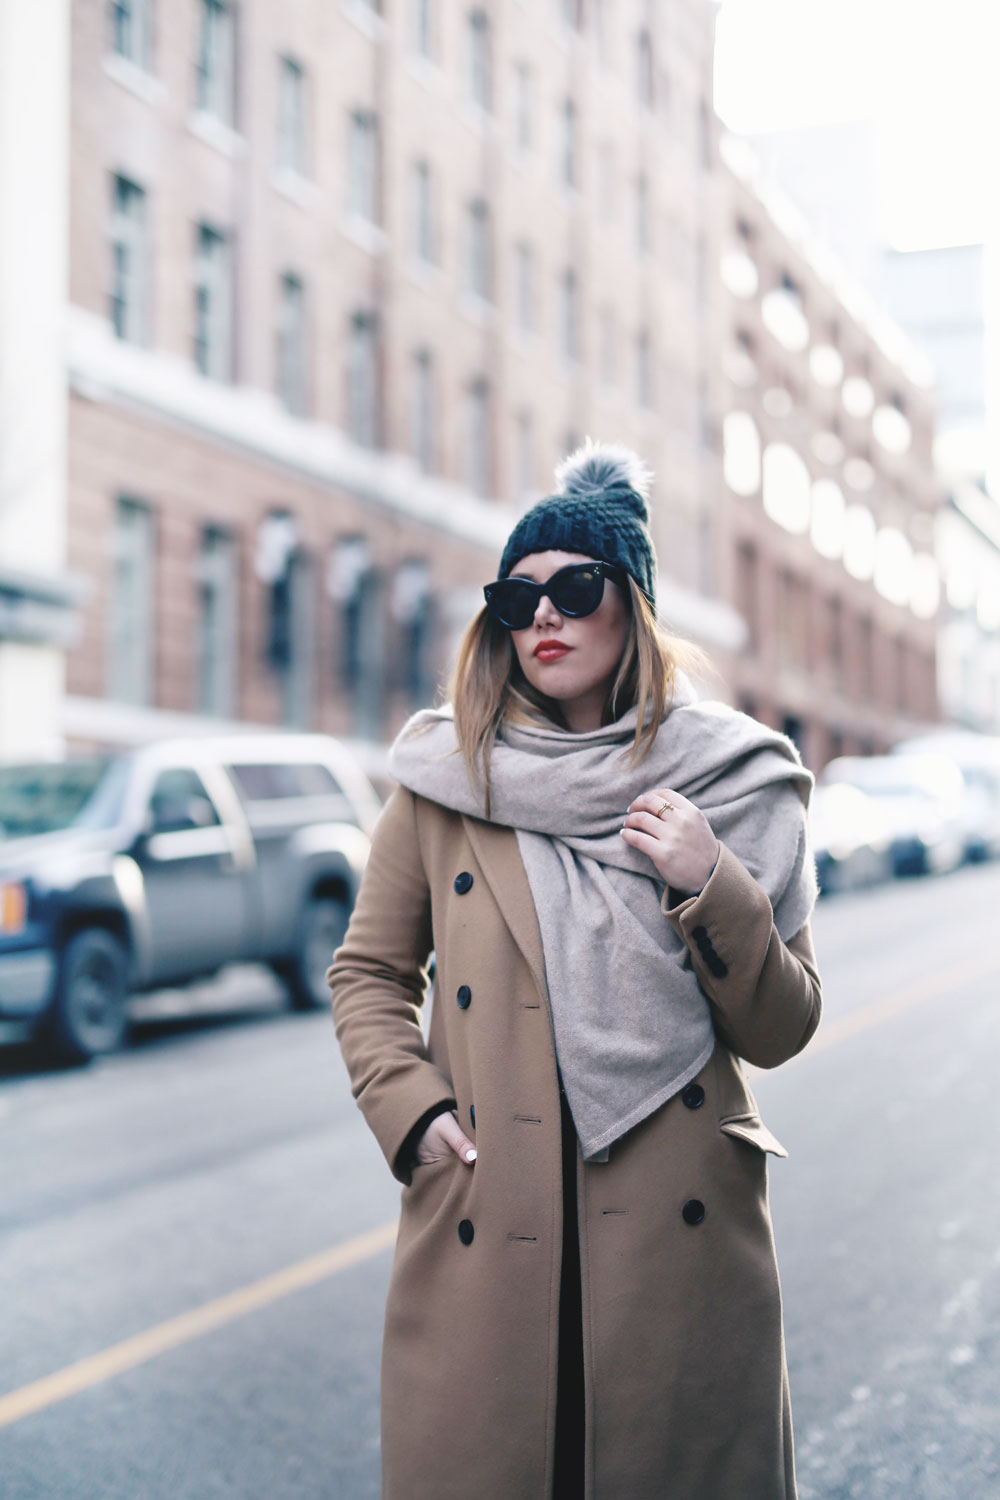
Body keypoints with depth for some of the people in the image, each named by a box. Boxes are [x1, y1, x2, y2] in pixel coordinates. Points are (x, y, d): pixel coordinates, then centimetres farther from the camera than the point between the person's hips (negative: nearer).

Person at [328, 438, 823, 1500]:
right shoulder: (443, 779, 4)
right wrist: (411, 1112, -3)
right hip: (486, 1236, 0)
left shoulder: (728, 782, 3)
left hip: (680, 1247, 0)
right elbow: (369, 972, 13)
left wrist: (710, 891, -13)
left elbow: (781, 1031, 2)